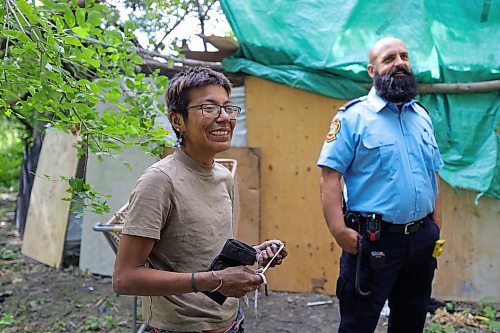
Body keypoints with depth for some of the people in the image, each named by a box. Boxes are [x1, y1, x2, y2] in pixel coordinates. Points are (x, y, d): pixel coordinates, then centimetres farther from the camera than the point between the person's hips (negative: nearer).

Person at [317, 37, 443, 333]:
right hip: (373, 241, -6)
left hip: (421, 240, 6)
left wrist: (436, 229, 12)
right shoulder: (353, 116, -8)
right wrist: (339, 231, -23)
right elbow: (330, 176, -14)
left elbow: (433, 177, 16)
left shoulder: (423, 116, 11)